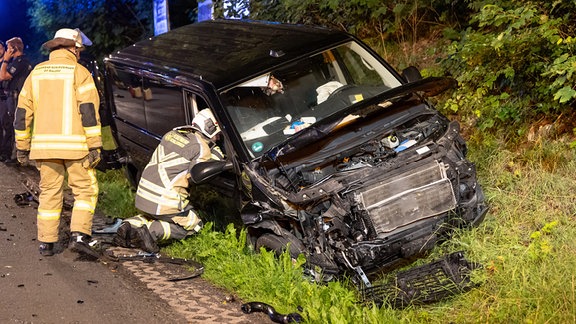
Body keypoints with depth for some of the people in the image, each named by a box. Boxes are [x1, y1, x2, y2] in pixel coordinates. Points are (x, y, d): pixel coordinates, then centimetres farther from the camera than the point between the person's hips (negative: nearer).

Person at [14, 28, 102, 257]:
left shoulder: (36, 73, 14)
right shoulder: (79, 72, -1)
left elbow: (23, 111, 12)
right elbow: (88, 110, -10)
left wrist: (22, 146, 17)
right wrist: (95, 146, -9)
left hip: (44, 144, 5)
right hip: (74, 144, -4)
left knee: (49, 193, 12)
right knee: (86, 190, 4)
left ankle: (46, 243, 13)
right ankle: (79, 236, -9)